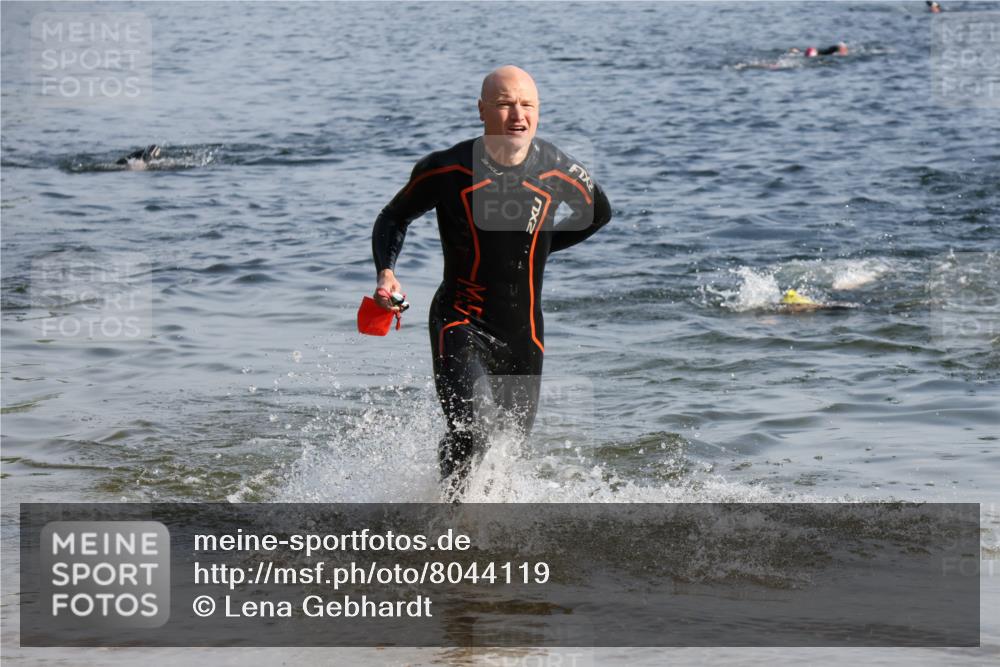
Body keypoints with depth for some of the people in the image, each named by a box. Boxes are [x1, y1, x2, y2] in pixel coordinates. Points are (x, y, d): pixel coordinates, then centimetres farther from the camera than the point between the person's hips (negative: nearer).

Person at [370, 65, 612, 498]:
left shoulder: (559, 172, -5)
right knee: (473, 426, -26)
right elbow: (393, 218, 6)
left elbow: (598, 213, 18)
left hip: (523, 333, 4)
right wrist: (386, 273, -12)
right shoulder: (446, 170, -11)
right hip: (461, 324, -4)